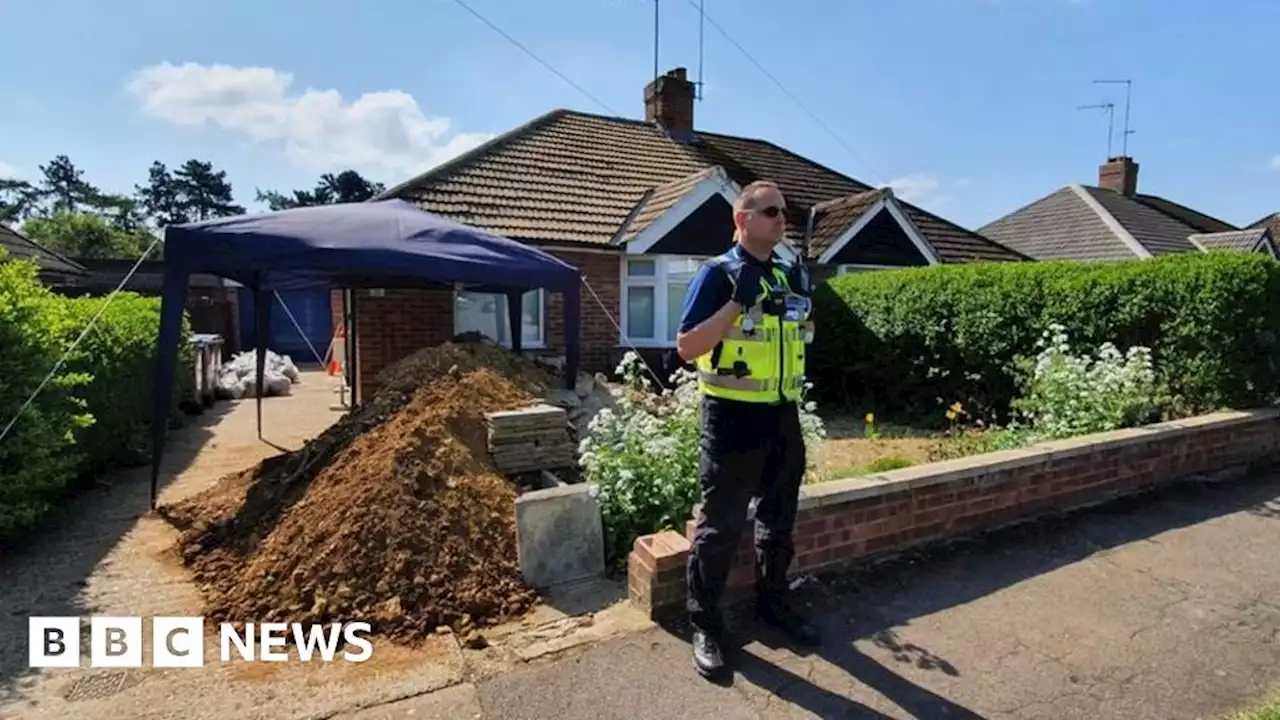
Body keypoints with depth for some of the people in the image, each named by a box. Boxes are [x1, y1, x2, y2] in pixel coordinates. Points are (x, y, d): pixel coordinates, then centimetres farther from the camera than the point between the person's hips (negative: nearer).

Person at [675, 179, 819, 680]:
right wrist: (738, 301, -24)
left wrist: (802, 301, 3)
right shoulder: (718, 274, -11)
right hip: (733, 418, -7)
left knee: (779, 520, 19)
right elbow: (687, 348, -19)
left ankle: (773, 602, 39)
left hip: (783, 417, 7)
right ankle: (705, 625, 19)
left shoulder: (790, 275, 9)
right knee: (720, 526, 4)